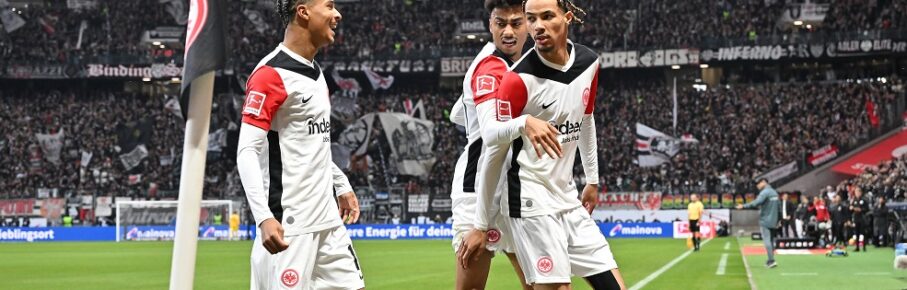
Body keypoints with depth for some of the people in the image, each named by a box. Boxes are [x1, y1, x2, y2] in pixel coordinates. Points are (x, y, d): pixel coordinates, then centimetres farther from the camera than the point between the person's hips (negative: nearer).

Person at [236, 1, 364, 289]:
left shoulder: (315, 71, 14)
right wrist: (264, 218, -28)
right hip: (290, 222, -9)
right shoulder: (271, 74, -14)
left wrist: (340, 185, 25)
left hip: (327, 216, 9)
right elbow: (247, 153, -19)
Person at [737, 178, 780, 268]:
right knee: (771, 240, 14)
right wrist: (778, 220, 24)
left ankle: (771, 260, -16)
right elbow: (779, 206, 18)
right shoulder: (774, 192, 14)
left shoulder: (765, 192, -12)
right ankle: (771, 260, 16)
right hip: (773, 221, 8)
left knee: (766, 240, -9)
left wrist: (744, 206, -28)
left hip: (765, 221, -8)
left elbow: (757, 202, -27)